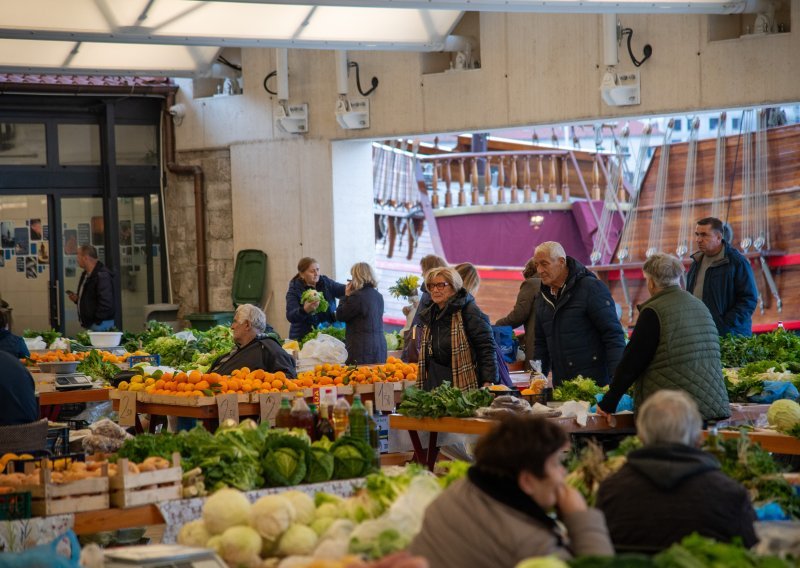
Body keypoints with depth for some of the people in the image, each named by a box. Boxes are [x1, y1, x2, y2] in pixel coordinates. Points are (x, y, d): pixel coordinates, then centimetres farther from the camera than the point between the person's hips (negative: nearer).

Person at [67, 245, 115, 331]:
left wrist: (97, 322, -20)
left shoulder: (102, 275, -16)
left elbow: (105, 302, -23)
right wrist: (77, 299, 8)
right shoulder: (86, 275, 17)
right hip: (89, 324, 9)